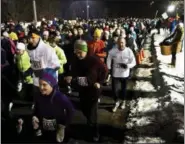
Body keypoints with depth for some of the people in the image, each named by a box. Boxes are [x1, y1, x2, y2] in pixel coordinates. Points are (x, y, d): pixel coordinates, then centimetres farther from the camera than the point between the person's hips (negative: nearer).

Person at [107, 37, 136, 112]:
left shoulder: (129, 51, -14)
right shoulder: (113, 51, -12)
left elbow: (133, 62, -8)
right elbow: (109, 60, 4)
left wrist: (127, 65, -26)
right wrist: (109, 69, 2)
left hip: (125, 74, 0)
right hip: (115, 74, 0)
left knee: (123, 89, 16)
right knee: (115, 89, -1)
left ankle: (123, 101, 41)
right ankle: (117, 102, 25)